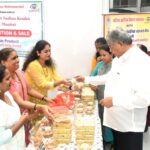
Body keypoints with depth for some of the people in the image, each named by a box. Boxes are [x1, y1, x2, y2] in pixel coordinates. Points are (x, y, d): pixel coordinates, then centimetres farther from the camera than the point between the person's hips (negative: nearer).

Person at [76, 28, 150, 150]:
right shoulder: (118, 59, 9)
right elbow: (110, 78, 26)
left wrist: (114, 100, -26)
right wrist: (86, 79, 24)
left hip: (130, 125, -8)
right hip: (117, 120, 9)